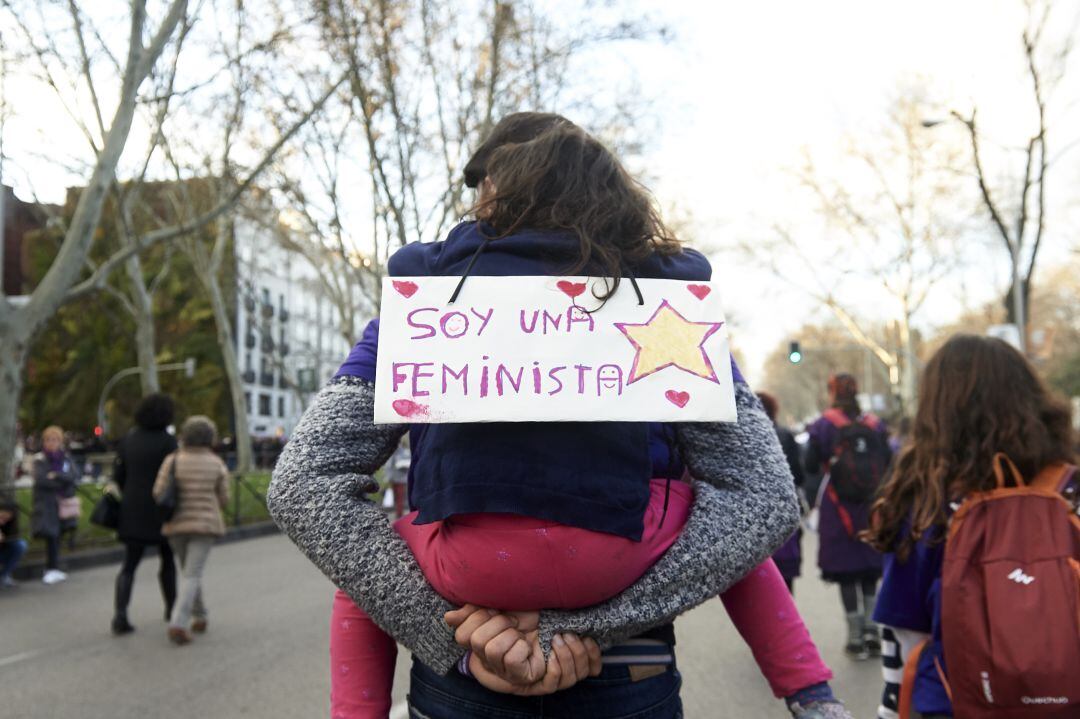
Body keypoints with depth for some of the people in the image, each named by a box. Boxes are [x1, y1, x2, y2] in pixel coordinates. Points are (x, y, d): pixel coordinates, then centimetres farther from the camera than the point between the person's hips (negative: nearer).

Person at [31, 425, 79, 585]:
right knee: (51, 536, -12)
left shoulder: (66, 459, 9)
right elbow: (40, 480, -13)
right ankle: (53, 569, -5)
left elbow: (71, 477, -5)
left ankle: (52, 569, 15)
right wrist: (62, 481, -10)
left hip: (63, 504, 3)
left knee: (57, 536, 5)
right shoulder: (39, 460, 0)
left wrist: (55, 476, -18)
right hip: (46, 504, -3)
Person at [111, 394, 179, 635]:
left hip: (132, 510, 4)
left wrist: (123, 505, 17)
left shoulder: (128, 440, 6)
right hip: (160, 509, -4)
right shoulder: (167, 441, -11)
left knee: (129, 564, 7)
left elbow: (118, 477, 7)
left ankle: (120, 615, -7)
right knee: (167, 559, 16)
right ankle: (171, 608, 27)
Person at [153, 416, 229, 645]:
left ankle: (199, 617, 29)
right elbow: (223, 500, 1)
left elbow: (158, 494, -8)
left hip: (176, 524, 2)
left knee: (189, 571, 21)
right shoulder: (218, 465, -3)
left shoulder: (172, 461, -4)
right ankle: (177, 625, -19)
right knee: (191, 576, -4)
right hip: (204, 525, -2)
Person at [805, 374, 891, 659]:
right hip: (871, 507, 3)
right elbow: (887, 464, 5)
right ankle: (871, 631, 12)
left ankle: (855, 637, 7)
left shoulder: (822, 425, -8)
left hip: (837, 506, -3)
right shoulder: (875, 425, 2)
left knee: (846, 573, 4)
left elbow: (811, 466, -6)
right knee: (870, 571, 15)